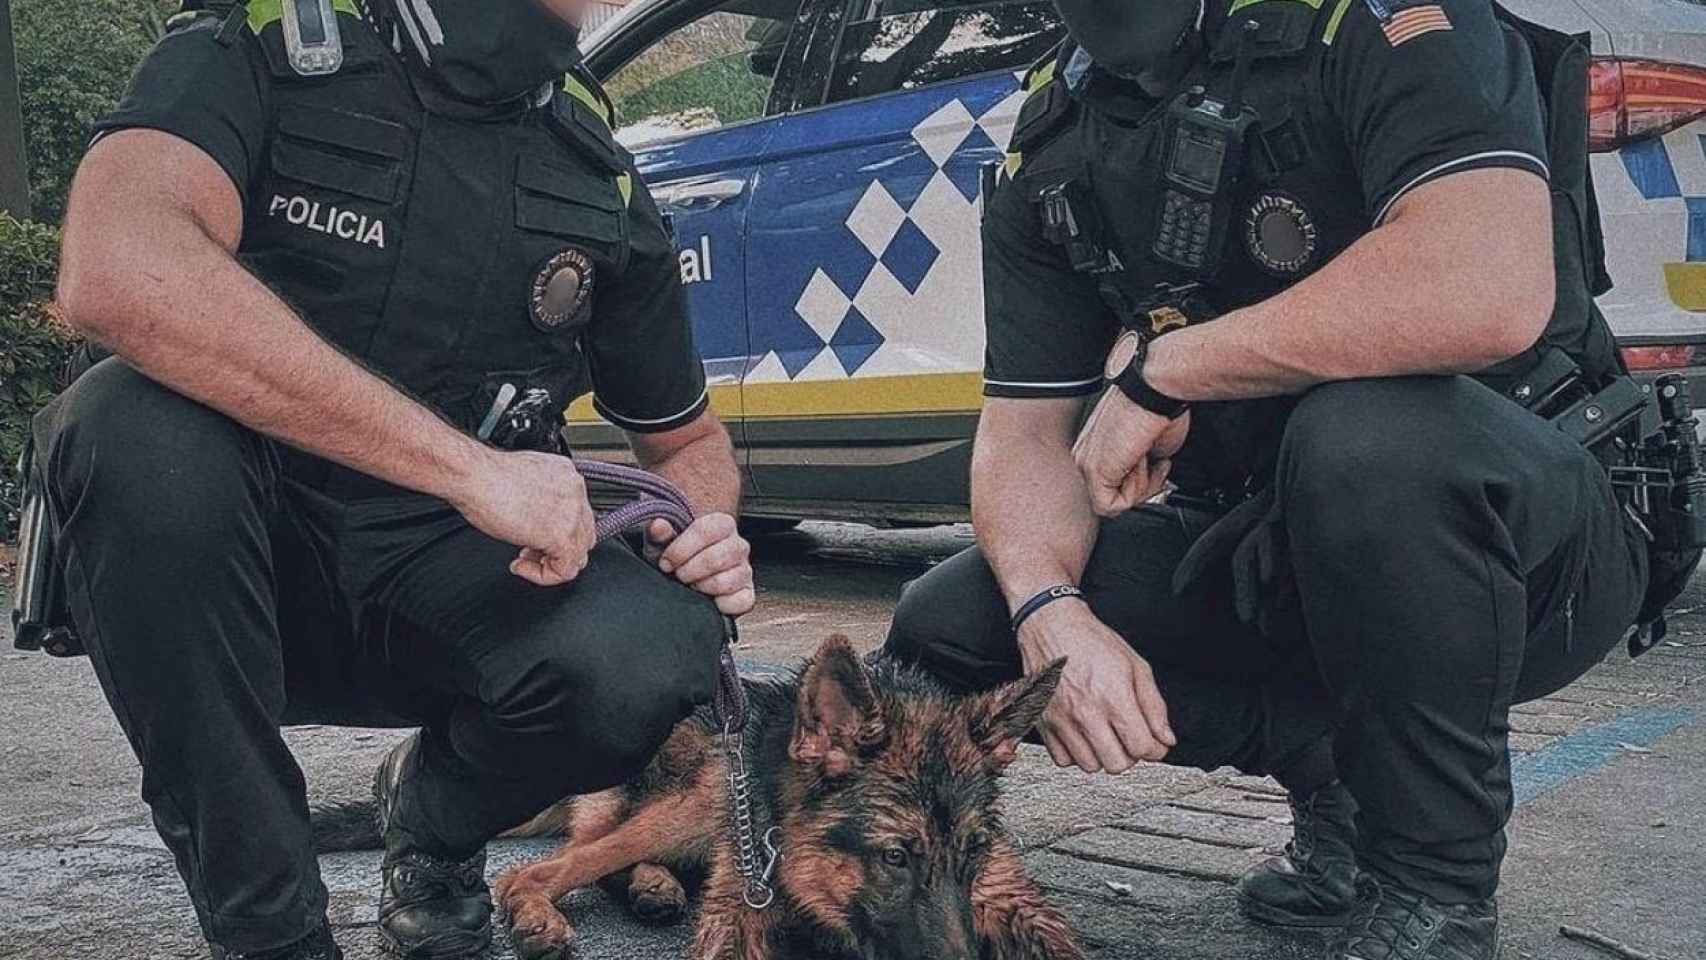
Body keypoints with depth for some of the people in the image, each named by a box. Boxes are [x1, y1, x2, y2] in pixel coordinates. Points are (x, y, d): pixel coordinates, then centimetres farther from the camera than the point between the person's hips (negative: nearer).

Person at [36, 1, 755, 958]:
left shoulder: (606, 185, 3)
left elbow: (690, 439, 16)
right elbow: (116, 272, -30)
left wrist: (710, 535, -9)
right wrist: (469, 466, -31)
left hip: (438, 586, 2)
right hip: (226, 585, -2)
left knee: (658, 646, -28)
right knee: (137, 426, -34)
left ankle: (433, 817, 7)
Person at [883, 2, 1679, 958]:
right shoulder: (1048, 146, 2)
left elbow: (1491, 290, -36)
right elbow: (1024, 431, 0)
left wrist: (1160, 368, -24)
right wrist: (1051, 614, -21)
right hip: (1272, 552, 6)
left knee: (1367, 433, -38)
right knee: (945, 628, -5)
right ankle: (1334, 774, 9)